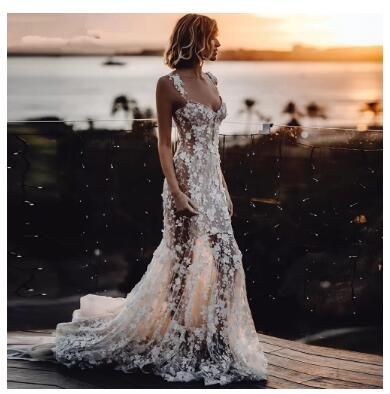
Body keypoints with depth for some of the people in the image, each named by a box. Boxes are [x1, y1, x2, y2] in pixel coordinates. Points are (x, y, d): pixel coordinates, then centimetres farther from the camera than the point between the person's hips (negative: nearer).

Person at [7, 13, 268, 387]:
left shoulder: (210, 79, 12)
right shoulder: (169, 84, -9)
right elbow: (164, 143, -10)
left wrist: (223, 187, 16)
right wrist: (175, 191, -19)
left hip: (213, 179, 7)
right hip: (187, 178, -7)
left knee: (227, 259, 4)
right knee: (182, 260, 0)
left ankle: (216, 341, 13)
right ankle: (172, 341, 13)